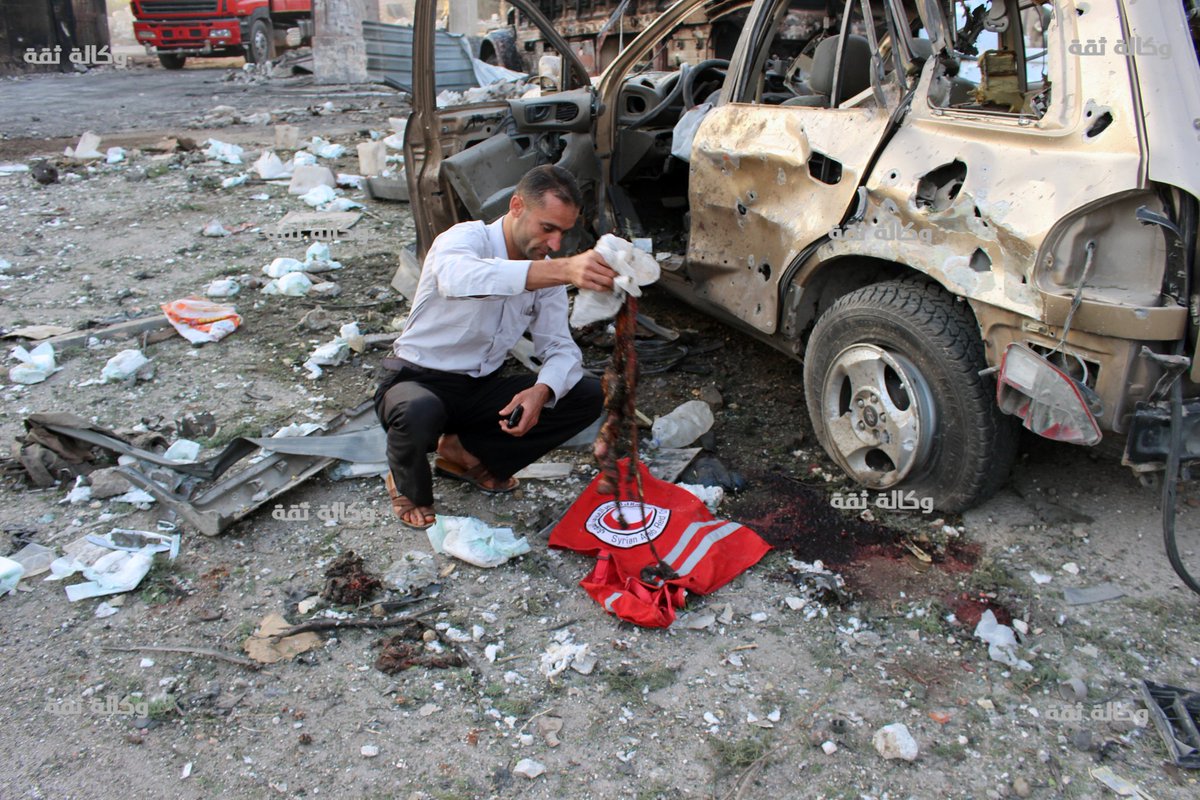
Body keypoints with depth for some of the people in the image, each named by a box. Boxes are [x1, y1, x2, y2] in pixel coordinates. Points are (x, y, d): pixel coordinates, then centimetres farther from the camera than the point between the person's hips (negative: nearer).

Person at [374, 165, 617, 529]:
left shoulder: (546, 271, 0)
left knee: (588, 396, -10)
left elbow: (560, 347, -2)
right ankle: (408, 486, -3)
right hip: (418, 382, -5)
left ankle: (467, 452, 2)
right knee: (420, 412, -41)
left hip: (482, 389, 6)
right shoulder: (466, 238, -20)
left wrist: (541, 391, -27)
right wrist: (564, 270, -60)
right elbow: (457, 276, -46)